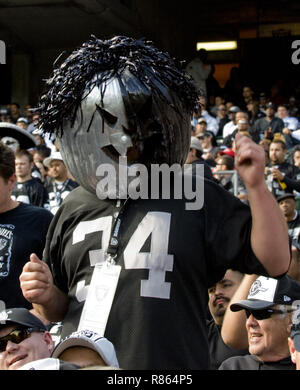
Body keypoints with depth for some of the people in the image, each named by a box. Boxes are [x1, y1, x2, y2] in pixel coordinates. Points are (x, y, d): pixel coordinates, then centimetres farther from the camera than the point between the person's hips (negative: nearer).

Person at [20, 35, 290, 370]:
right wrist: (45, 296, -4)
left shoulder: (198, 198, -2)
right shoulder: (75, 208, 8)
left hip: (173, 367, -3)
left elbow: (275, 263, -8)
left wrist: (256, 187, -18)